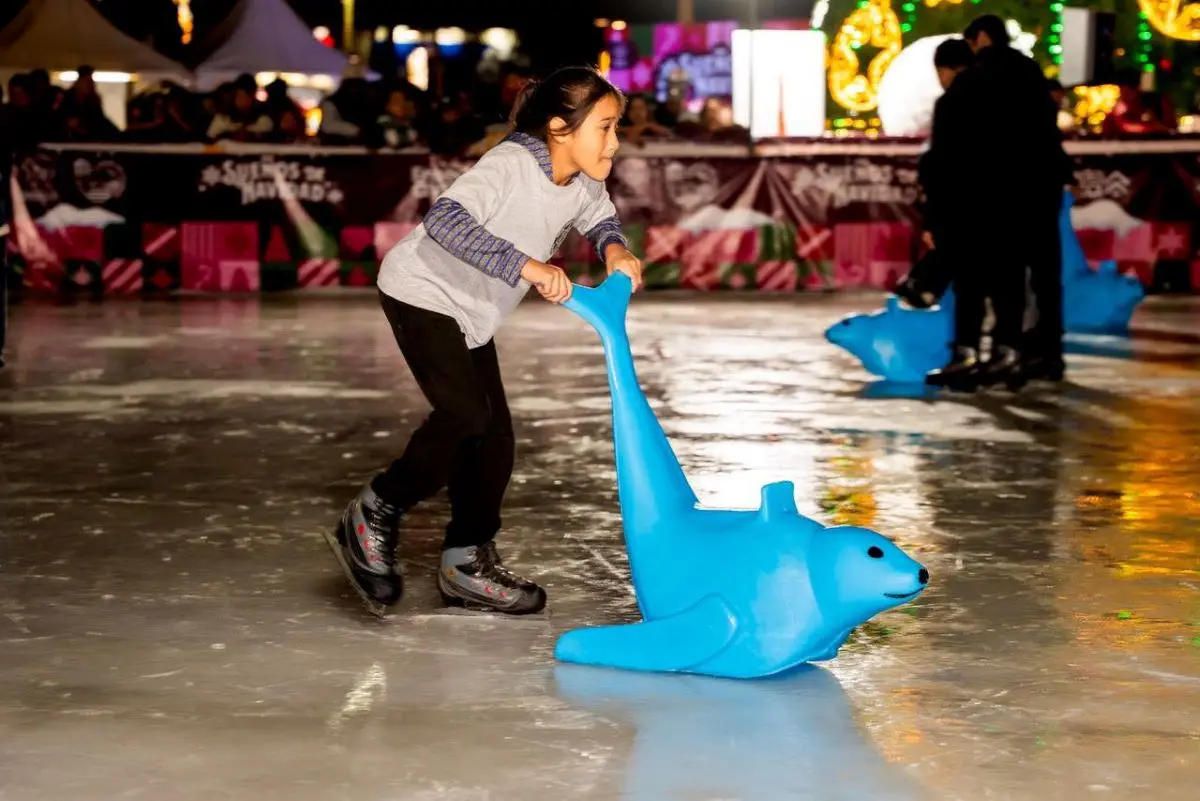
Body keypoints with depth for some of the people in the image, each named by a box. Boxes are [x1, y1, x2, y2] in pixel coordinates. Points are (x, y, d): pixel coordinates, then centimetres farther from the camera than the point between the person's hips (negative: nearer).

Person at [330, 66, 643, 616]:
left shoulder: (585, 184, -6)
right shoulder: (511, 164, -30)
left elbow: (600, 219, 16)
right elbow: (444, 220, -43)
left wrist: (614, 248, -8)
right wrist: (526, 266, -48)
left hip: (472, 312, 8)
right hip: (423, 291, -8)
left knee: (494, 435, 5)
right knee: (465, 415, -19)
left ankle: (467, 564, 18)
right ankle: (375, 515, 1)